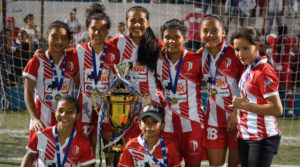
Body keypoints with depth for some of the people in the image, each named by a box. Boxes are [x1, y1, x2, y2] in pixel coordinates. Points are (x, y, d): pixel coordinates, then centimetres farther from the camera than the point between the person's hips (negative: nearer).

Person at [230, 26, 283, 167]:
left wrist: (244, 105, -20)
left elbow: (277, 109, -23)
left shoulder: (264, 72, -18)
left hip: (262, 139, -9)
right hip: (244, 136, 9)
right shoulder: (248, 70, 7)